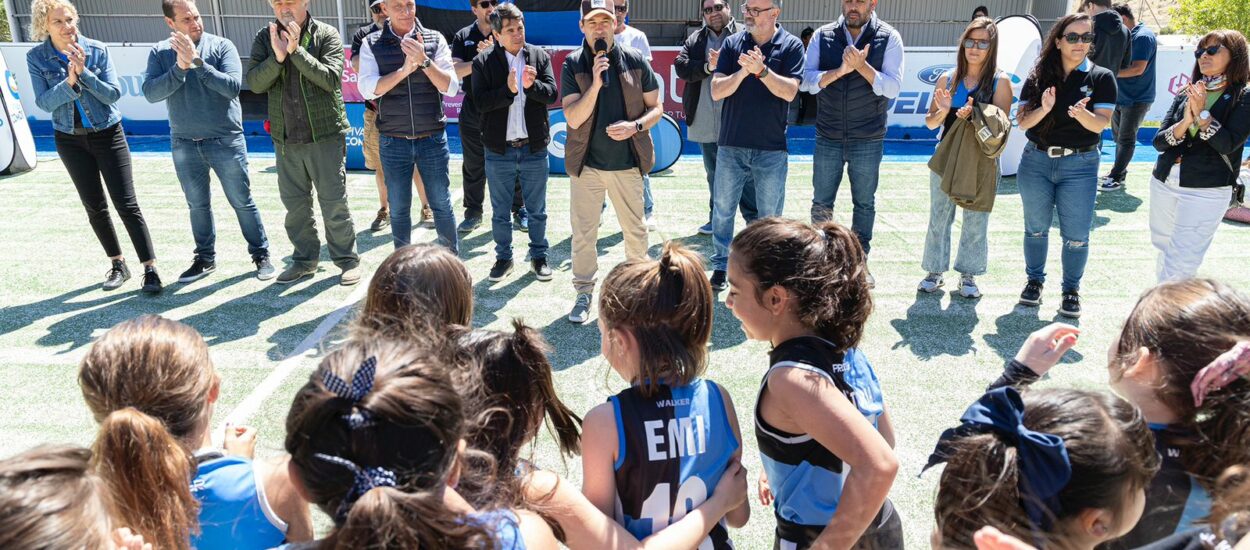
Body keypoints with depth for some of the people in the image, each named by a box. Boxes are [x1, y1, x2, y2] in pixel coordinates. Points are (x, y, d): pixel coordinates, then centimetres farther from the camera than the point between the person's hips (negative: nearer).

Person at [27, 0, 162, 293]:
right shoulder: (36, 57, -6)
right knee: (94, 207, 9)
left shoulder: (97, 50, -10)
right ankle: (118, 265, 22)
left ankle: (150, 269, -7)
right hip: (70, 140, 2)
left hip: (107, 134, -2)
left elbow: (113, 94, -12)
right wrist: (69, 82, -26)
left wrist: (85, 73, -26)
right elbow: (44, 103, -11)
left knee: (126, 204, -7)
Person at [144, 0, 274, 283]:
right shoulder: (160, 52, 0)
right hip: (184, 145, 3)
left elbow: (232, 86, -18)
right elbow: (151, 93, -11)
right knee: (198, 205, 13)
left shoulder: (221, 46, -7)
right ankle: (205, 258, 27)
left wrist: (198, 61, -24)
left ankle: (261, 255, 18)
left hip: (225, 141, -3)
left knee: (242, 202, 5)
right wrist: (179, 68, -22)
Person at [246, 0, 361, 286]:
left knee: (334, 203, 0)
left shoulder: (326, 35, -4)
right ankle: (305, 260, 25)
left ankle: (347, 260, 14)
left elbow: (331, 79, -16)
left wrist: (296, 50, -22)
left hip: (325, 134, -4)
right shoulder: (264, 38, 5)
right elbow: (254, 83, -5)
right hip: (285, 138, 4)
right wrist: (277, 56, -20)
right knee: (295, 204, 12)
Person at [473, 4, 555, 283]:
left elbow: (552, 94, -5)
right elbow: (481, 101, -12)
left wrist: (532, 85, -25)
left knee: (537, 210, 11)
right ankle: (503, 258, 26)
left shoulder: (540, 56, 2)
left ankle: (538, 256, 26)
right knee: (500, 211, 11)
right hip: (499, 150, -1)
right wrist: (508, 89, -27)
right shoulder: (483, 62, -2)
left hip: (534, 148, 1)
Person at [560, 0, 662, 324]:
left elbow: (656, 108, 3)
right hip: (587, 163, -1)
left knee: (635, 231, 13)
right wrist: (595, 82, -23)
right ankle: (584, 293, 22)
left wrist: (635, 125, -16)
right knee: (583, 233, 7)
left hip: (628, 163, 1)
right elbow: (573, 118, -12)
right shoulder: (573, 65, -5)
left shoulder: (635, 61, -2)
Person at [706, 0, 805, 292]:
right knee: (722, 209, 9)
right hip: (731, 145, 2)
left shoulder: (791, 46, -3)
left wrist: (761, 70, -27)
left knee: (770, 215, 8)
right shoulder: (732, 43, 1)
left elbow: (790, 92, -13)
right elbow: (717, 91, -6)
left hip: (772, 147, -1)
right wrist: (743, 71, -22)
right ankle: (720, 267, 22)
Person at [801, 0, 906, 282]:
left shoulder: (889, 38, -4)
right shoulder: (823, 36, 1)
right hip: (828, 137, 1)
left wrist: (861, 66, -23)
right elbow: (808, 81, -7)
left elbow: (892, 87, -11)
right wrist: (840, 70, -22)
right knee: (821, 202, 8)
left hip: (868, 139, -1)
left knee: (864, 203, 9)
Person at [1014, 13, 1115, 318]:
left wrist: (1082, 113, -33)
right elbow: (1022, 122, -5)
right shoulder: (1038, 77, 1)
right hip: (1036, 161, 2)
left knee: (1076, 235, 0)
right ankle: (1034, 280, 31)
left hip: (1080, 165, -1)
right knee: (1036, 228, 14)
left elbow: (1101, 124, -12)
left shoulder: (1101, 78, -3)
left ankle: (1071, 290, 18)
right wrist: (1043, 109, -24)